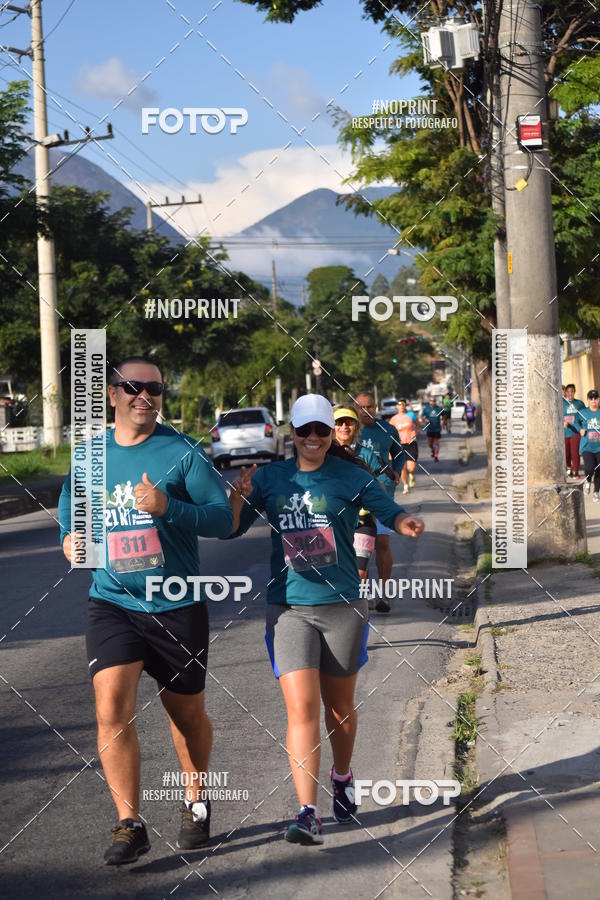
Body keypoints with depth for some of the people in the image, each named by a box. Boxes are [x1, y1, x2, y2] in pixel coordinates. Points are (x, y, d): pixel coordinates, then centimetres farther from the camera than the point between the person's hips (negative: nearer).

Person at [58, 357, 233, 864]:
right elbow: (68, 506, 22)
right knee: (112, 708, -15)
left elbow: (223, 518, -10)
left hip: (177, 607, -1)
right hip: (111, 603, 2)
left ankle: (196, 803, 37)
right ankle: (130, 824, -5)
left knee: (188, 714, 13)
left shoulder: (182, 452, -5)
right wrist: (69, 539, 1)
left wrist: (168, 507, -25)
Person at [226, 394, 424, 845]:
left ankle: (343, 778, 41)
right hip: (289, 607, 0)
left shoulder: (350, 477, 1)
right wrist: (238, 497, -14)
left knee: (339, 706, 13)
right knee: (301, 708, -12)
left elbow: (390, 511, -3)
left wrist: (407, 523, -25)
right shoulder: (270, 478, 6)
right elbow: (231, 529, 6)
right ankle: (308, 813, -13)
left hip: (343, 605, 0)